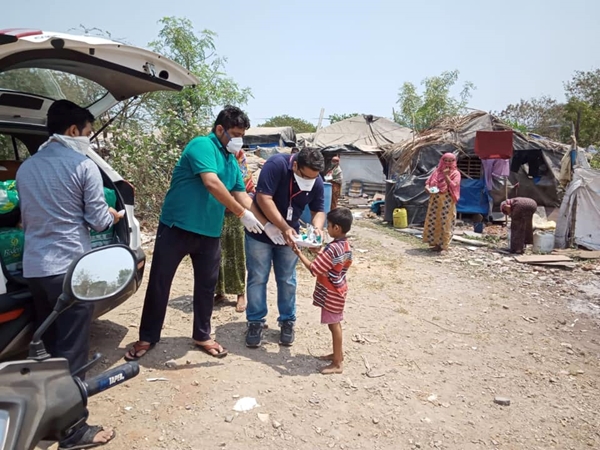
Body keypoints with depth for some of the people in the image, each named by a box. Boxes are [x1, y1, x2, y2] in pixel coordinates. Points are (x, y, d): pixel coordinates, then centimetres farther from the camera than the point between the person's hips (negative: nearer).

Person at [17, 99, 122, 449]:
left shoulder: (26, 167, 11)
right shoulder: (84, 166, -11)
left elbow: (26, 219, 21)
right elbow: (98, 221, -8)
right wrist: (112, 215, 13)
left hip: (33, 268, 7)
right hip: (70, 268, -7)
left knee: (44, 347, 19)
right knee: (71, 352, 0)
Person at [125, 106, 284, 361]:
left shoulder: (232, 162, 12)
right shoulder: (201, 145, -13)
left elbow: (242, 196, 10)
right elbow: (212, 184, -25)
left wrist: (267, 225, 0)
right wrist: (242, 214, -24)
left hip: (209, 233, 7)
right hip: (177, 227, -7)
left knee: (207, 285, 12)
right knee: (159, 283, 6)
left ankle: (202, 336, 28)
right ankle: (147, 338, 21)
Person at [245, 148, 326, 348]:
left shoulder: (317, 182, -11)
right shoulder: (276, 164, -25)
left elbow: (318, 210, -1)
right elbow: (264, 198, -29)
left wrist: (317, 227, -24)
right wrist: (284, 228, -32)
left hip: (289, 235, 4)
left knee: (287, 280, 9)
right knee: (257, 278, 3)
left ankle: (287, 321, 24)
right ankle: (255, 322, 17)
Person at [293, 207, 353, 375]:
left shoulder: (333, 249, -28)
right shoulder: (346, 246, 2)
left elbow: (314, 269, -24)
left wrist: (299, 253, -16)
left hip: (331, 294, -9)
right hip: (338, 291, 9)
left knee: (334, 325, 1)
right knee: (335, 324, 21)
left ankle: (337, 364, 12)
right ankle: (338, 353, 36)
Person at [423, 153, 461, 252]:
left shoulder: (455, 173, -1)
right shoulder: (437, 171, 11)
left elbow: (453, 186, -13)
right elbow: (428, 182, 11)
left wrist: (446, 175, -16)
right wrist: (427, 188, -11)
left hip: (447, 201, -4)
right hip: (435, 200, 4)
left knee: (444, 223, -1)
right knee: (432, 221, 6)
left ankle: (442, 244, 8)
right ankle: (434, 241, 19)